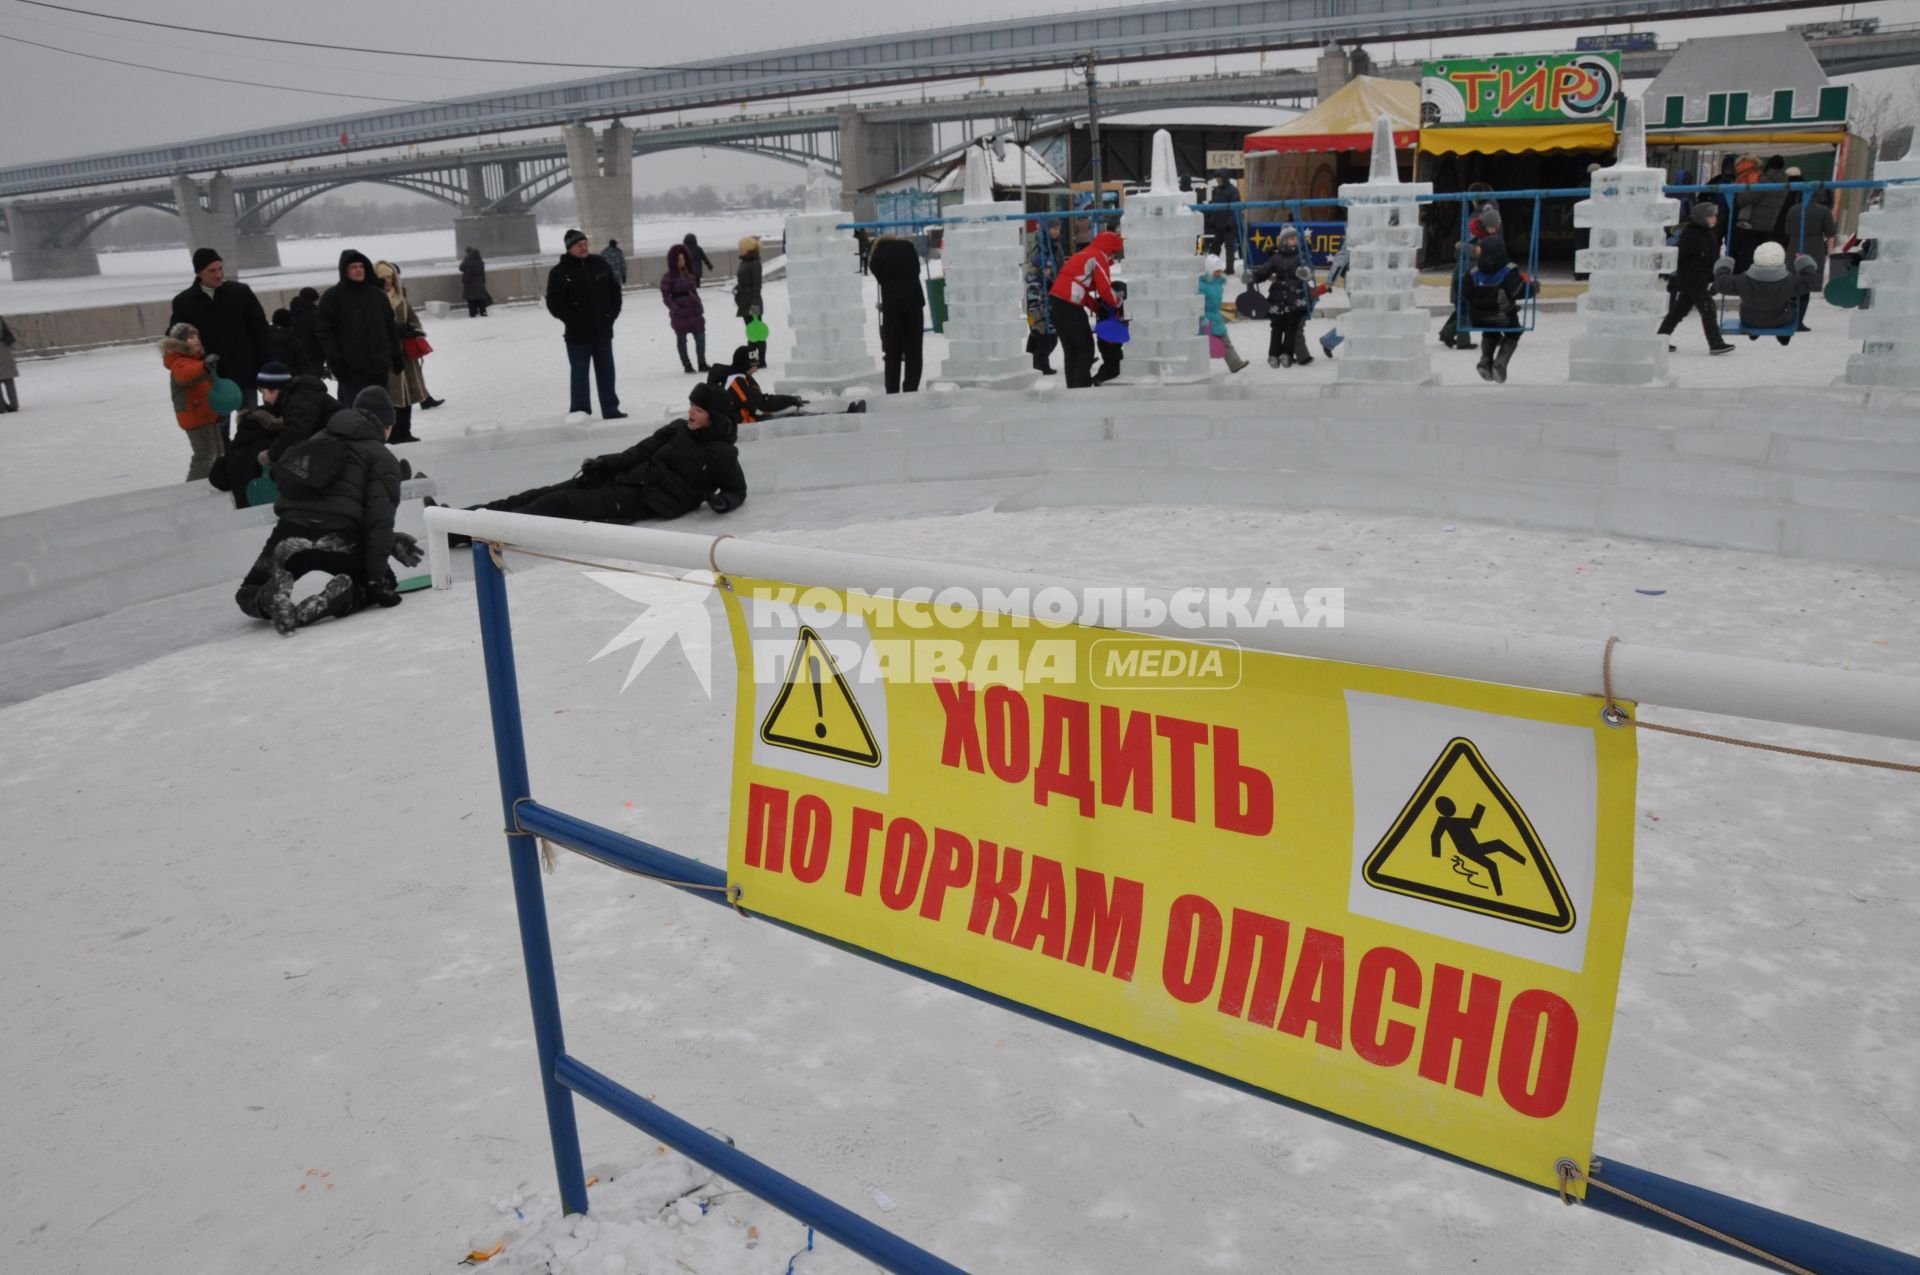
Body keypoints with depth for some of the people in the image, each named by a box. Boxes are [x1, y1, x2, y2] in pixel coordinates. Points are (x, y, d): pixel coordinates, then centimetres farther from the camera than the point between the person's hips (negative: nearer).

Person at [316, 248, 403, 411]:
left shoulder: (378, 295, 14)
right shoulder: (332, 296, -1)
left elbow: (391, 328, 19)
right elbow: (324, 331, -5)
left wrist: (397, 356, 16)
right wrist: (335, 361, -13)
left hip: (378, 367, 5)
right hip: (351, 369, -5)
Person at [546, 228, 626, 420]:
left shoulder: (600, 264, 6)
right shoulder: (560, 272, -6)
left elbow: (615, 290, 14)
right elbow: (554, 303, -7)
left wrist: (612, 313, 3)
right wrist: (573, 320, -10)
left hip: (603, 331, 4)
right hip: (577, 334, -4)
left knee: (606, 372, 11)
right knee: (580, 374, 1)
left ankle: (611, 410, 19)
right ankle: (580, 412, 6)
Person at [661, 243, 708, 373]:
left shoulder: (689, 273, 10)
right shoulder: (668, 277, -9)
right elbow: (666, 297, -10)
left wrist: (700, 307, 12)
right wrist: (676, 309, -20)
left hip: (694, 311, 5)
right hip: (680, 314, -5)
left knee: (700, 336, 2)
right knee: (681, 339, 6)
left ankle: (702, 364, 10)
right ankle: (687, 365, 15)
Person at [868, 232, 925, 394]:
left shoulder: (875, 257, 6)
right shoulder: (907, 246, 7)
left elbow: (881, 279, 8)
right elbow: (917, 270, 11)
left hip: (891, 304, 0)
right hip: (914, 301, 0)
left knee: (892, 352, 7)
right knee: (913, 350, 5)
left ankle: (892, 392, 6)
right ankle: (911, 389, 2)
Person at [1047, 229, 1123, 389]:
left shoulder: (1084, 254, 25)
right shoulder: (1099, 257, -3)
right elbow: (1105, 289, -7)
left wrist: (1099, 307, 19)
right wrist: (1117, 304, 11)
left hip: (1054, 302, 9)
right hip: (1069, 306, -9)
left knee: (1070, 349, 14)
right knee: (1085, 348, -1)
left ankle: (1073, 387, 15)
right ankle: (1081, 386, -5)